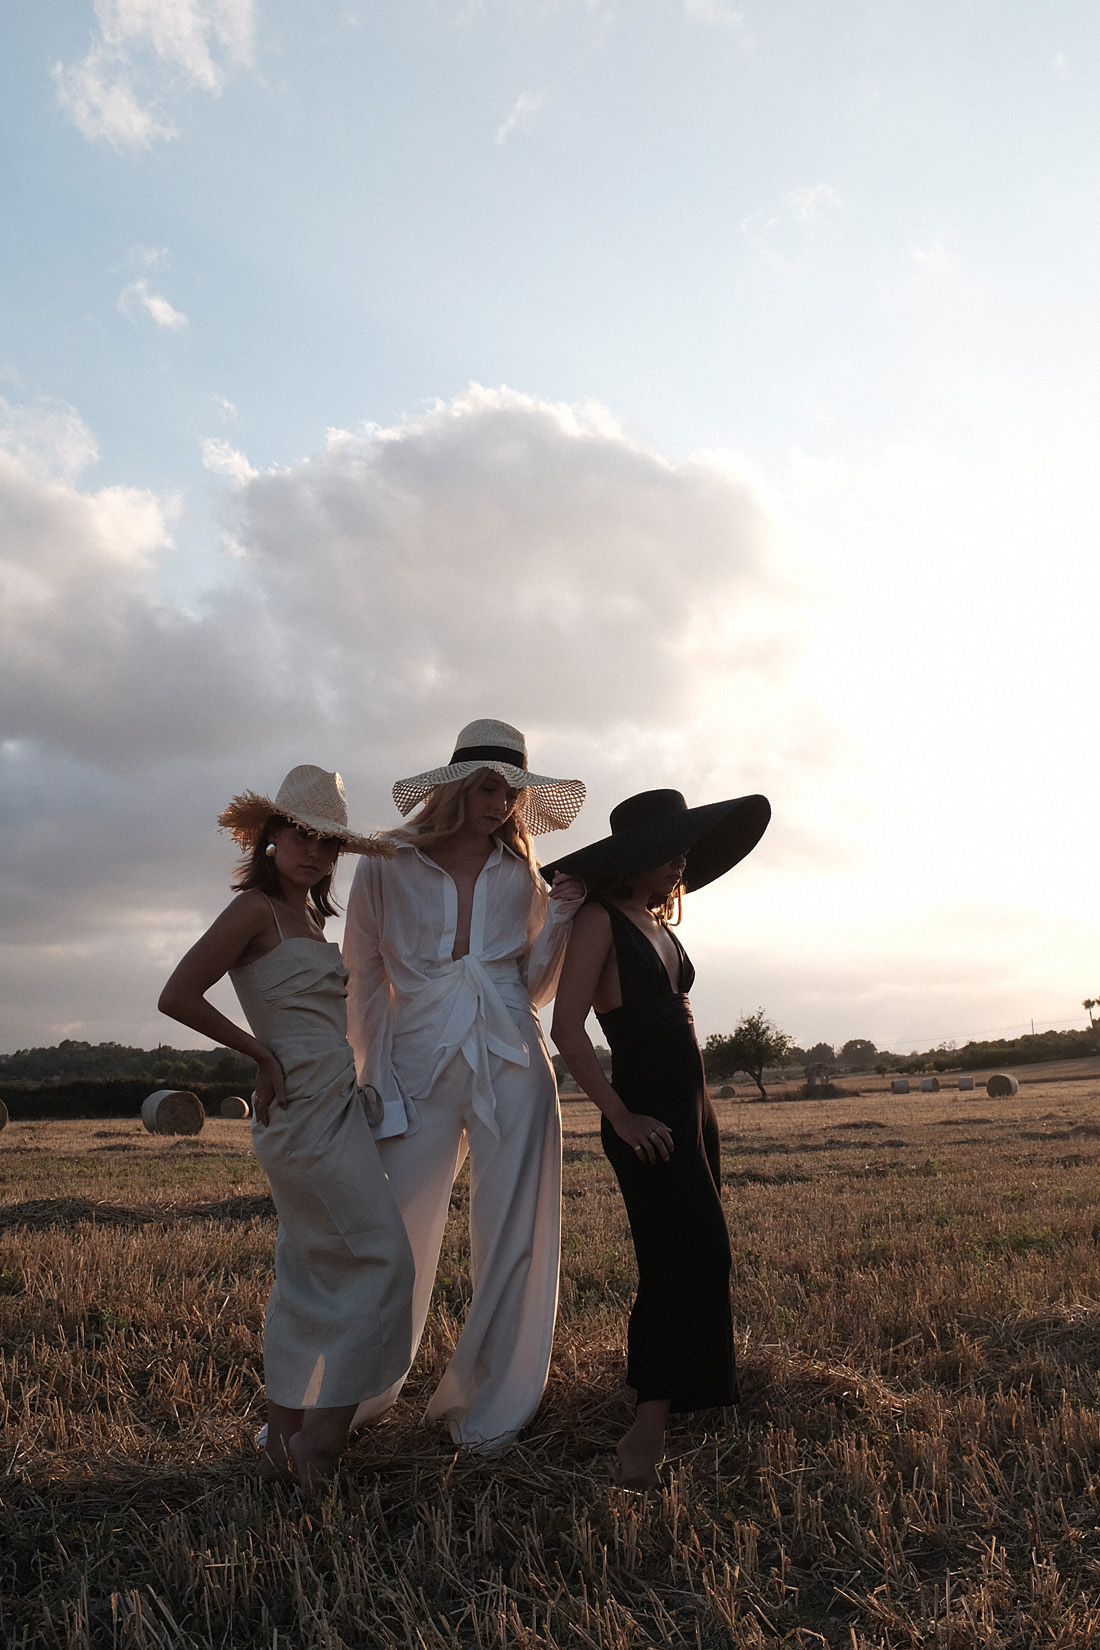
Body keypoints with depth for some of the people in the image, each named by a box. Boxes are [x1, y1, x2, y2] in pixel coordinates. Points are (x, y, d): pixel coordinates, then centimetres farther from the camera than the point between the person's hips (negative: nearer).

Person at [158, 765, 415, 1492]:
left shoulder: (312, 916, 16)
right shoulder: (256, 909, -10)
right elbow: (178, 996, -16)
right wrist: (262, 1054, -11)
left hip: (340, 1105, 9)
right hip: (305, 1110, -9)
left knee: (310, 1278, 12)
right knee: (381, 1260, -7)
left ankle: (286, 1439, 21)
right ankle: (321, 1440, 1)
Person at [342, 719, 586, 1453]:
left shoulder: (521, 877, 8)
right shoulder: (386, 868, 1)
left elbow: (535, 987, 11)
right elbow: (366, 983, 4)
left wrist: (563, 915, -2)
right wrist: (376, 1083, -2)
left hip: (511, 1067, 2)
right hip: (421, 1067, -2)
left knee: (511, 1241, 5)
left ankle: (486, 1408, 23)